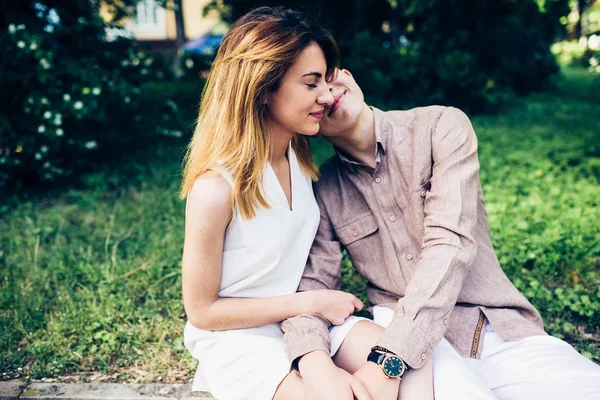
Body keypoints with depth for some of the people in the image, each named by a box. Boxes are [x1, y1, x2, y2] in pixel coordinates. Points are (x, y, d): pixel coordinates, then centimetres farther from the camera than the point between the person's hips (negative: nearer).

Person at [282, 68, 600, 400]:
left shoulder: (442, 126, -4)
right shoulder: (323, 191, 4)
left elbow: (450, 243, -15)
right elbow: (311, 284, -1)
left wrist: (386, 361, -24)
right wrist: (314, 361, -26)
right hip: (399, 334, -1)